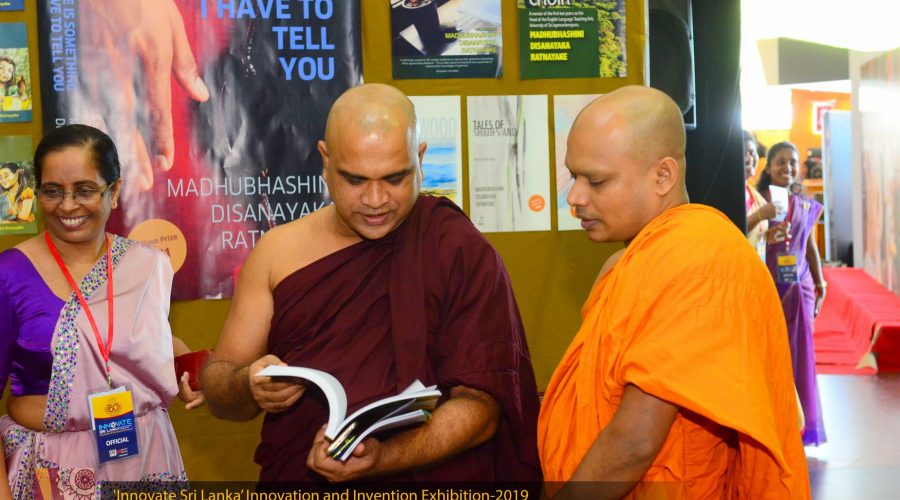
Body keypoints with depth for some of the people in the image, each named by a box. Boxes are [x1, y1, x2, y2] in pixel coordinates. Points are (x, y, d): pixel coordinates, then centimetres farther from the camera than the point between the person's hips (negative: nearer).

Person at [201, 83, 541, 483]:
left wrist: (380, 458, -22)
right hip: (294, 477, 4)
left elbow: (480, 403, -8)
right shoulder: (278, 252, 4)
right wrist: (250, 388, -12)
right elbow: (217, 386, 9)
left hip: (427, 479, -3)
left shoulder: (462, 253, -4)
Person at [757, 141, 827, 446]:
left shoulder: (806, 207, 11)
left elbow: (811, 247, 17)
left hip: (799, 288, 4)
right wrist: (763, 239, -26)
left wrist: (820, 285, 15)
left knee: (799, 354, 6)